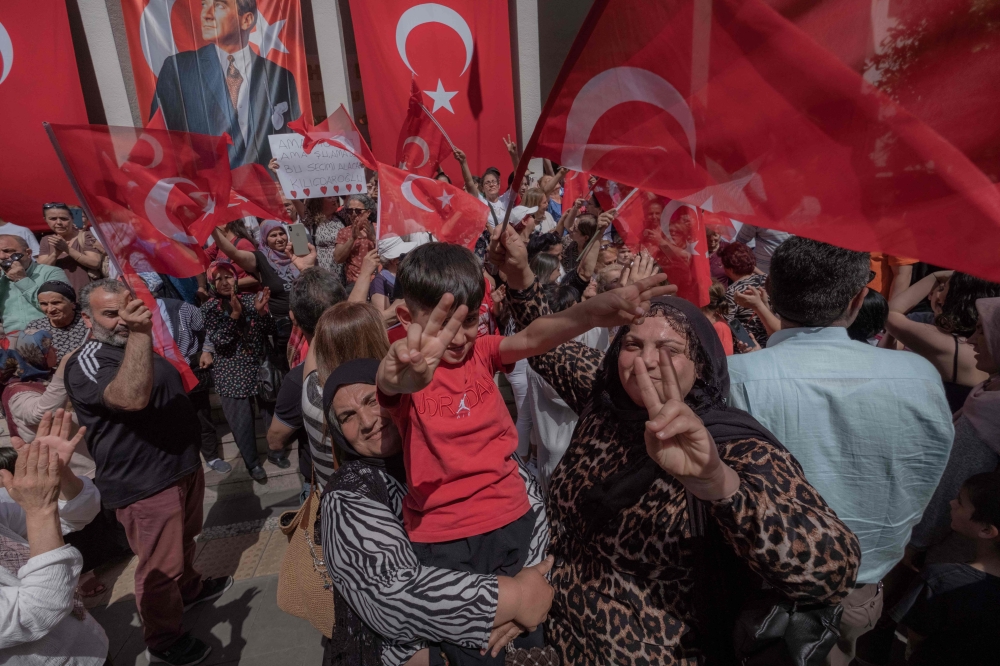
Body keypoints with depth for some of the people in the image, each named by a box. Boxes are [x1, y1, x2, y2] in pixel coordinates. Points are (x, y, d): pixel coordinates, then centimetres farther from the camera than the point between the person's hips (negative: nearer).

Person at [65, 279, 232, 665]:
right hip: (145, 483, -9)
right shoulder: (85, 365, -21)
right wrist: (139, 332, -48)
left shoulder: (139, 346, 10)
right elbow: (133, 397, -42)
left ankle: (189, 588, 51)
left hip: (184, 465, 9)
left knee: (184, 540, 28)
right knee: (160, 565, 6)